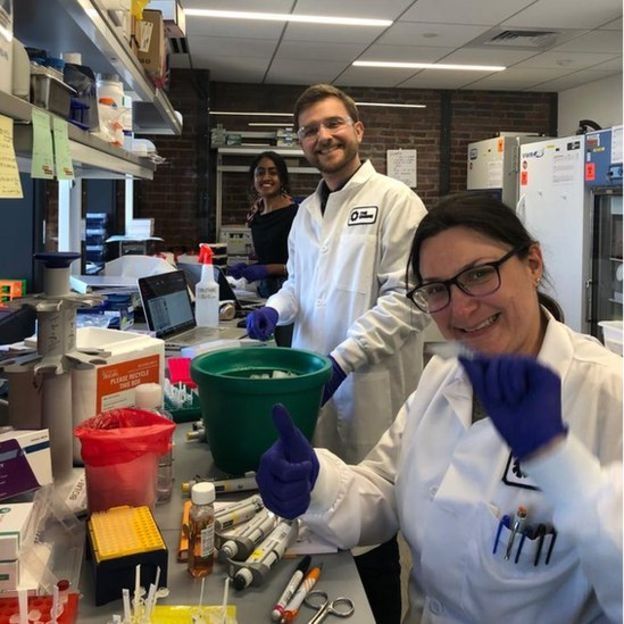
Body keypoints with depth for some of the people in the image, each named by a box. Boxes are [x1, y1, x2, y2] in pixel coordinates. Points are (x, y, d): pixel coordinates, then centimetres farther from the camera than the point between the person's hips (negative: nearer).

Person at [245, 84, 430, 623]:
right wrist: (276, 308, 5)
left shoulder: (394, 200, -8)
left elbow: (406, 297, -15)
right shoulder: (307, 210, 15)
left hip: (370, 394, -6)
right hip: (315, 388, 6)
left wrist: (343, 358, -21)